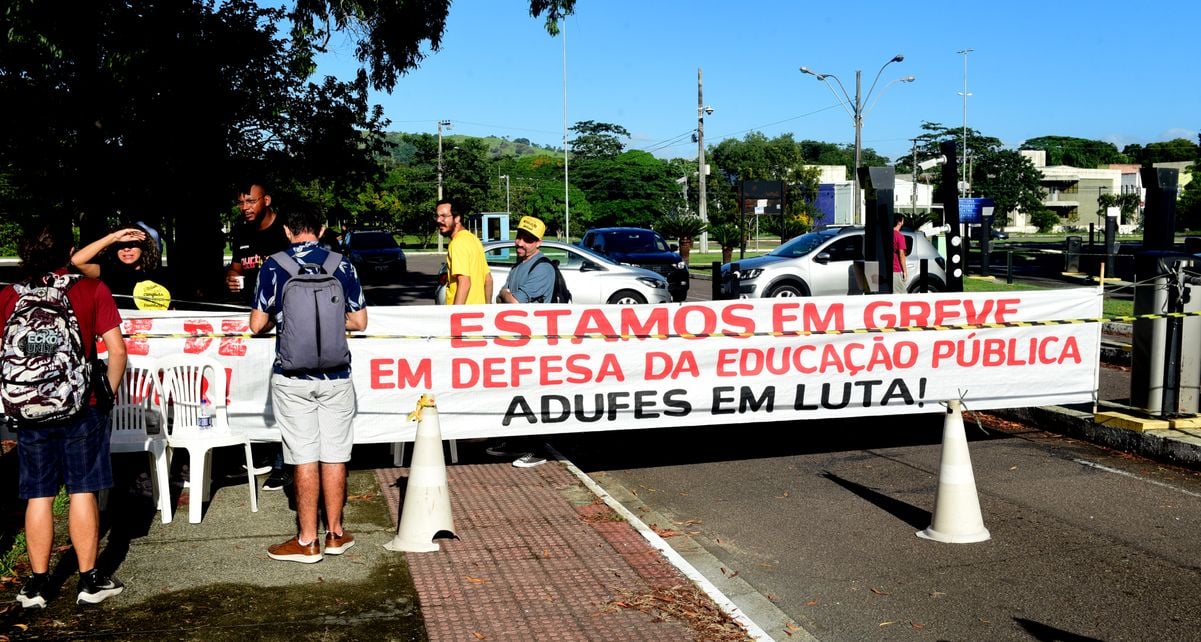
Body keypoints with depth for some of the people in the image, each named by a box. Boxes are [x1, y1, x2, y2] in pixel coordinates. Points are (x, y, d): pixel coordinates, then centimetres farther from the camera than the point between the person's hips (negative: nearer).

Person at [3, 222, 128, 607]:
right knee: (82, 492, 5)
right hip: (82, 407, -2)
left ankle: (37, 584, 16)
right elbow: (117, 349, -8)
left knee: (38, 496, 10)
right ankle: (89, 581, 12)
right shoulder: (93, 290, -5)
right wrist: (109, 392, 4)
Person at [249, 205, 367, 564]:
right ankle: (335, 533, 19)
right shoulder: (343, 265, -1)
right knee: (335, 455, 10)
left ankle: (307, 541, 10)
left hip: (292, 377, -1)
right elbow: (359, 322, 4)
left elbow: (257, 325, -3)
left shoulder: (273, 267, -5)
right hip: (336, 376, 2)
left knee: (305, 457, 3)